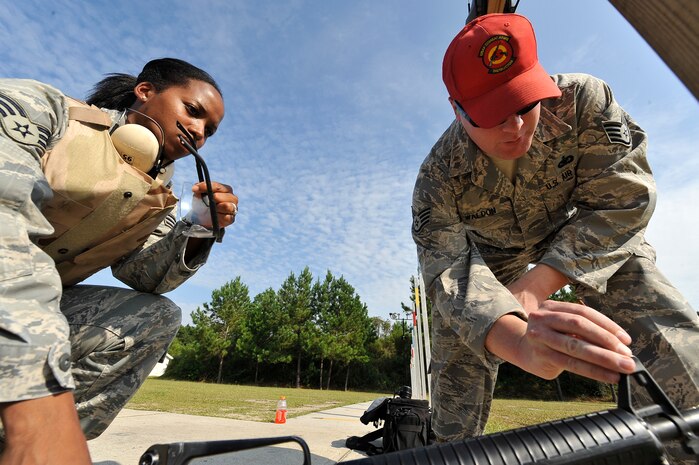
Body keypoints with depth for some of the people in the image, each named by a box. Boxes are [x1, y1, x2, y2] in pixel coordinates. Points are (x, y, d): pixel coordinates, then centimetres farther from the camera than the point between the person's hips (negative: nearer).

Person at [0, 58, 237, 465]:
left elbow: (142, 275, -2)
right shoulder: (42, 108, -11)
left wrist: (200, 231, -21)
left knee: (158, 316, -9)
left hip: (41, 305, 5)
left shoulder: (160, 199, 5)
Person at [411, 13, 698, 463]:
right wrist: (519, 339, -65)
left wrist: (536, 285, -39)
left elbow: (623, 198, -28)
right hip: (490, 249, 0)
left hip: (587, 230, 1)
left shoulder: (583, 100, -30)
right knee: (458, 356, -2)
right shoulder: (438, 177, -33)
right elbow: (449, 270, -43)